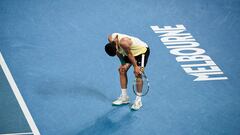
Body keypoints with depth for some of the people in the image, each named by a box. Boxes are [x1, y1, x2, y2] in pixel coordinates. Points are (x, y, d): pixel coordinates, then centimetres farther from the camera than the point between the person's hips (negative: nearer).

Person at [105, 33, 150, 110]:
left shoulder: (123, 43, -40)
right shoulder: (110, 39, -17)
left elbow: (129, 54, -26)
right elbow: (118, 52, -1)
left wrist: (135, 67, -17)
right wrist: (123, 63, -3)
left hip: (142, 50, -8)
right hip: (130, 51, 8)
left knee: (137, 73, -18)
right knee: (122, 70, 2)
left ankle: (138, 100, -12)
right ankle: (124, 97, 13)